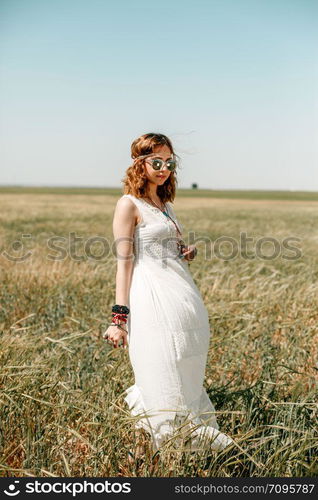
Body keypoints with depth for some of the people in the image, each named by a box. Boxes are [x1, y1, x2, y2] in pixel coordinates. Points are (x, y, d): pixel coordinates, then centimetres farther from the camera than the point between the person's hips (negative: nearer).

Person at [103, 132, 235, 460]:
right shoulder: (129, 205, -6)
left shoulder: (166, 205, 17)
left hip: (182, 294, 8)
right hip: (152, 297, -8)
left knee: (187, 378, 15)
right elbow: (124, 262, -11)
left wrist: (188, 252, 4)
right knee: (161, 380, -3)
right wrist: (119, 317, -15)